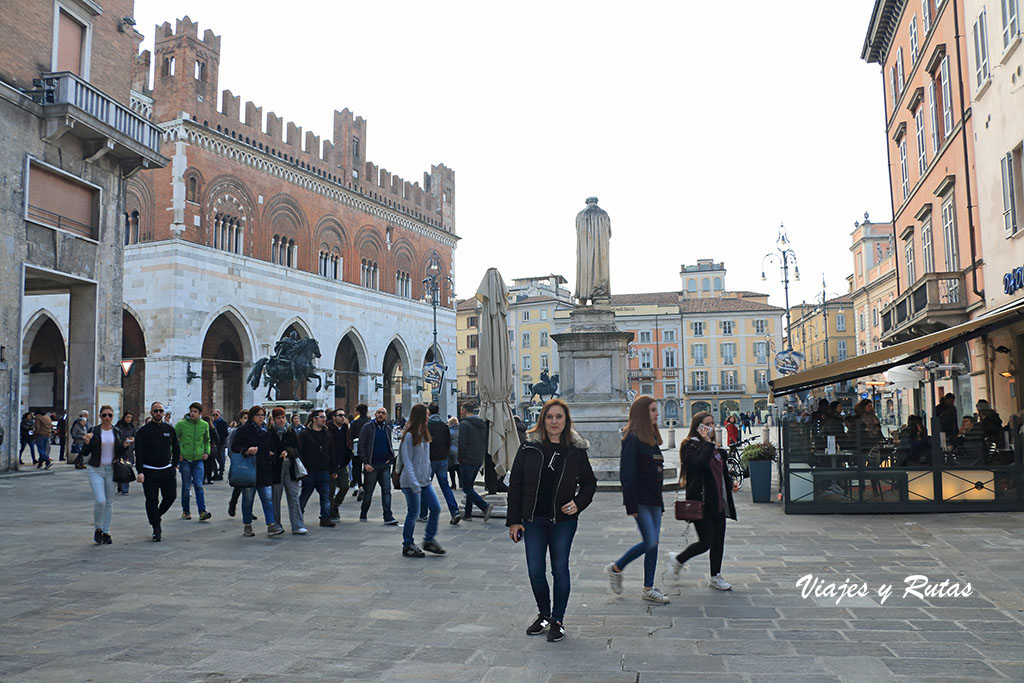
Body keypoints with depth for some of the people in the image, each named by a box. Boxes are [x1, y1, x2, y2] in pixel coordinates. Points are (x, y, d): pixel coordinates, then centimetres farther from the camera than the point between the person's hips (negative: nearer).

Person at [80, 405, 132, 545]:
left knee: (109, 503, 6)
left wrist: (125, 446, -8)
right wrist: (87, 442, -19)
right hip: (96, 470, -3)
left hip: (111, 470, 3)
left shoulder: (117, 432, 7)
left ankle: (106, 532, 18)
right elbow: (85, 454, -2)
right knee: (100, 500, -15)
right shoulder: (93, 432, -2)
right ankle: (98, 529, 7)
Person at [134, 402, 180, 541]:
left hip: (167, 470, 3)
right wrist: (140, 472, -13)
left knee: (170, 496, 1)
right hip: (149, 471, -3)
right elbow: (139, 452, -6)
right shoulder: (143, 431, -1)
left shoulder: (170, 429, 9)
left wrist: (175, 465, 9)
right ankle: (156, 529, 8)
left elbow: (176, 448, 18)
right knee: (152, 501, -1)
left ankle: (156, 516, 27)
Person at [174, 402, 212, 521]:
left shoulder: (204, 425, 4)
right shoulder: (181, 424, -5)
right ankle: (185, 511, 18)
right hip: (185, 459, -1)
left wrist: (207, 451, 6)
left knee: (198, 486, -5)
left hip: (198, 460, 1)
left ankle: (202, 512, -8)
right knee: (186, 487, 5)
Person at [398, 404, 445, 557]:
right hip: (411, 482, -8)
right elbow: (407, 462, -17)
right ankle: (408, 546, 13)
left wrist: (428, 475, 13)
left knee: (436, 508, 4)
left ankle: (429, 541, 17)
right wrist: (414, 484, -21)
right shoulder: (409, 436, -13)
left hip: (425, 481, 8)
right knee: (413, 513, -1)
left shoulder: (424, 434, 13)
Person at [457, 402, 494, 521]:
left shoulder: (464, 424, -12)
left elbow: (462, 444, -16)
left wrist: (460, 459, -5)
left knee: (466, 488, -3)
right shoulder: (482, 424, 12)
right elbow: (485, 443, 13)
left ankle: (485, 506, -18)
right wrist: (482, 457, 16)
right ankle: (467, 513, 18)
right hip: (479, 461, 8)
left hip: (467, 461, -8)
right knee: (469, 486, 16)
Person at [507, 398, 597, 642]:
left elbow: (589, 482, 11)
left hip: (563, 520, -1)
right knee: (535, 571, 4)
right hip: (533, 520, 1)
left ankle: (558, 620, 19)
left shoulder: (576, 450, 1)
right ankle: (544, 615, 27)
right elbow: (515, 484, 2)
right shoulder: (530, 447, 0)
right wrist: (514, 520, -2)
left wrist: (579, 503, -8)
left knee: (560, 569, 3)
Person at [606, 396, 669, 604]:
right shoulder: (632, 439, -13)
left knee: (653, 543, 8)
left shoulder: (652, 438, 15)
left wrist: (660, 501, 18)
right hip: (641, 500, -8)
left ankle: (648, 589, 16)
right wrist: (631, 505, -18)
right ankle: (616, 569, 11)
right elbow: (627, 474, -16)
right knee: (649, 542, -9)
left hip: (653, 500, 8)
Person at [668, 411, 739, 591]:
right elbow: (700, 463, -31)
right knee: (705, 542, -6)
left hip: (718, 503, 8)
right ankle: (678, 559, 19)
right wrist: (707, 442, -25)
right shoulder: (691, 446, -11)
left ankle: (716, 577, 23)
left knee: (718, 541, 10)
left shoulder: (715, 448, 15)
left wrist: (731, 483, 5)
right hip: (701, 503, -8)